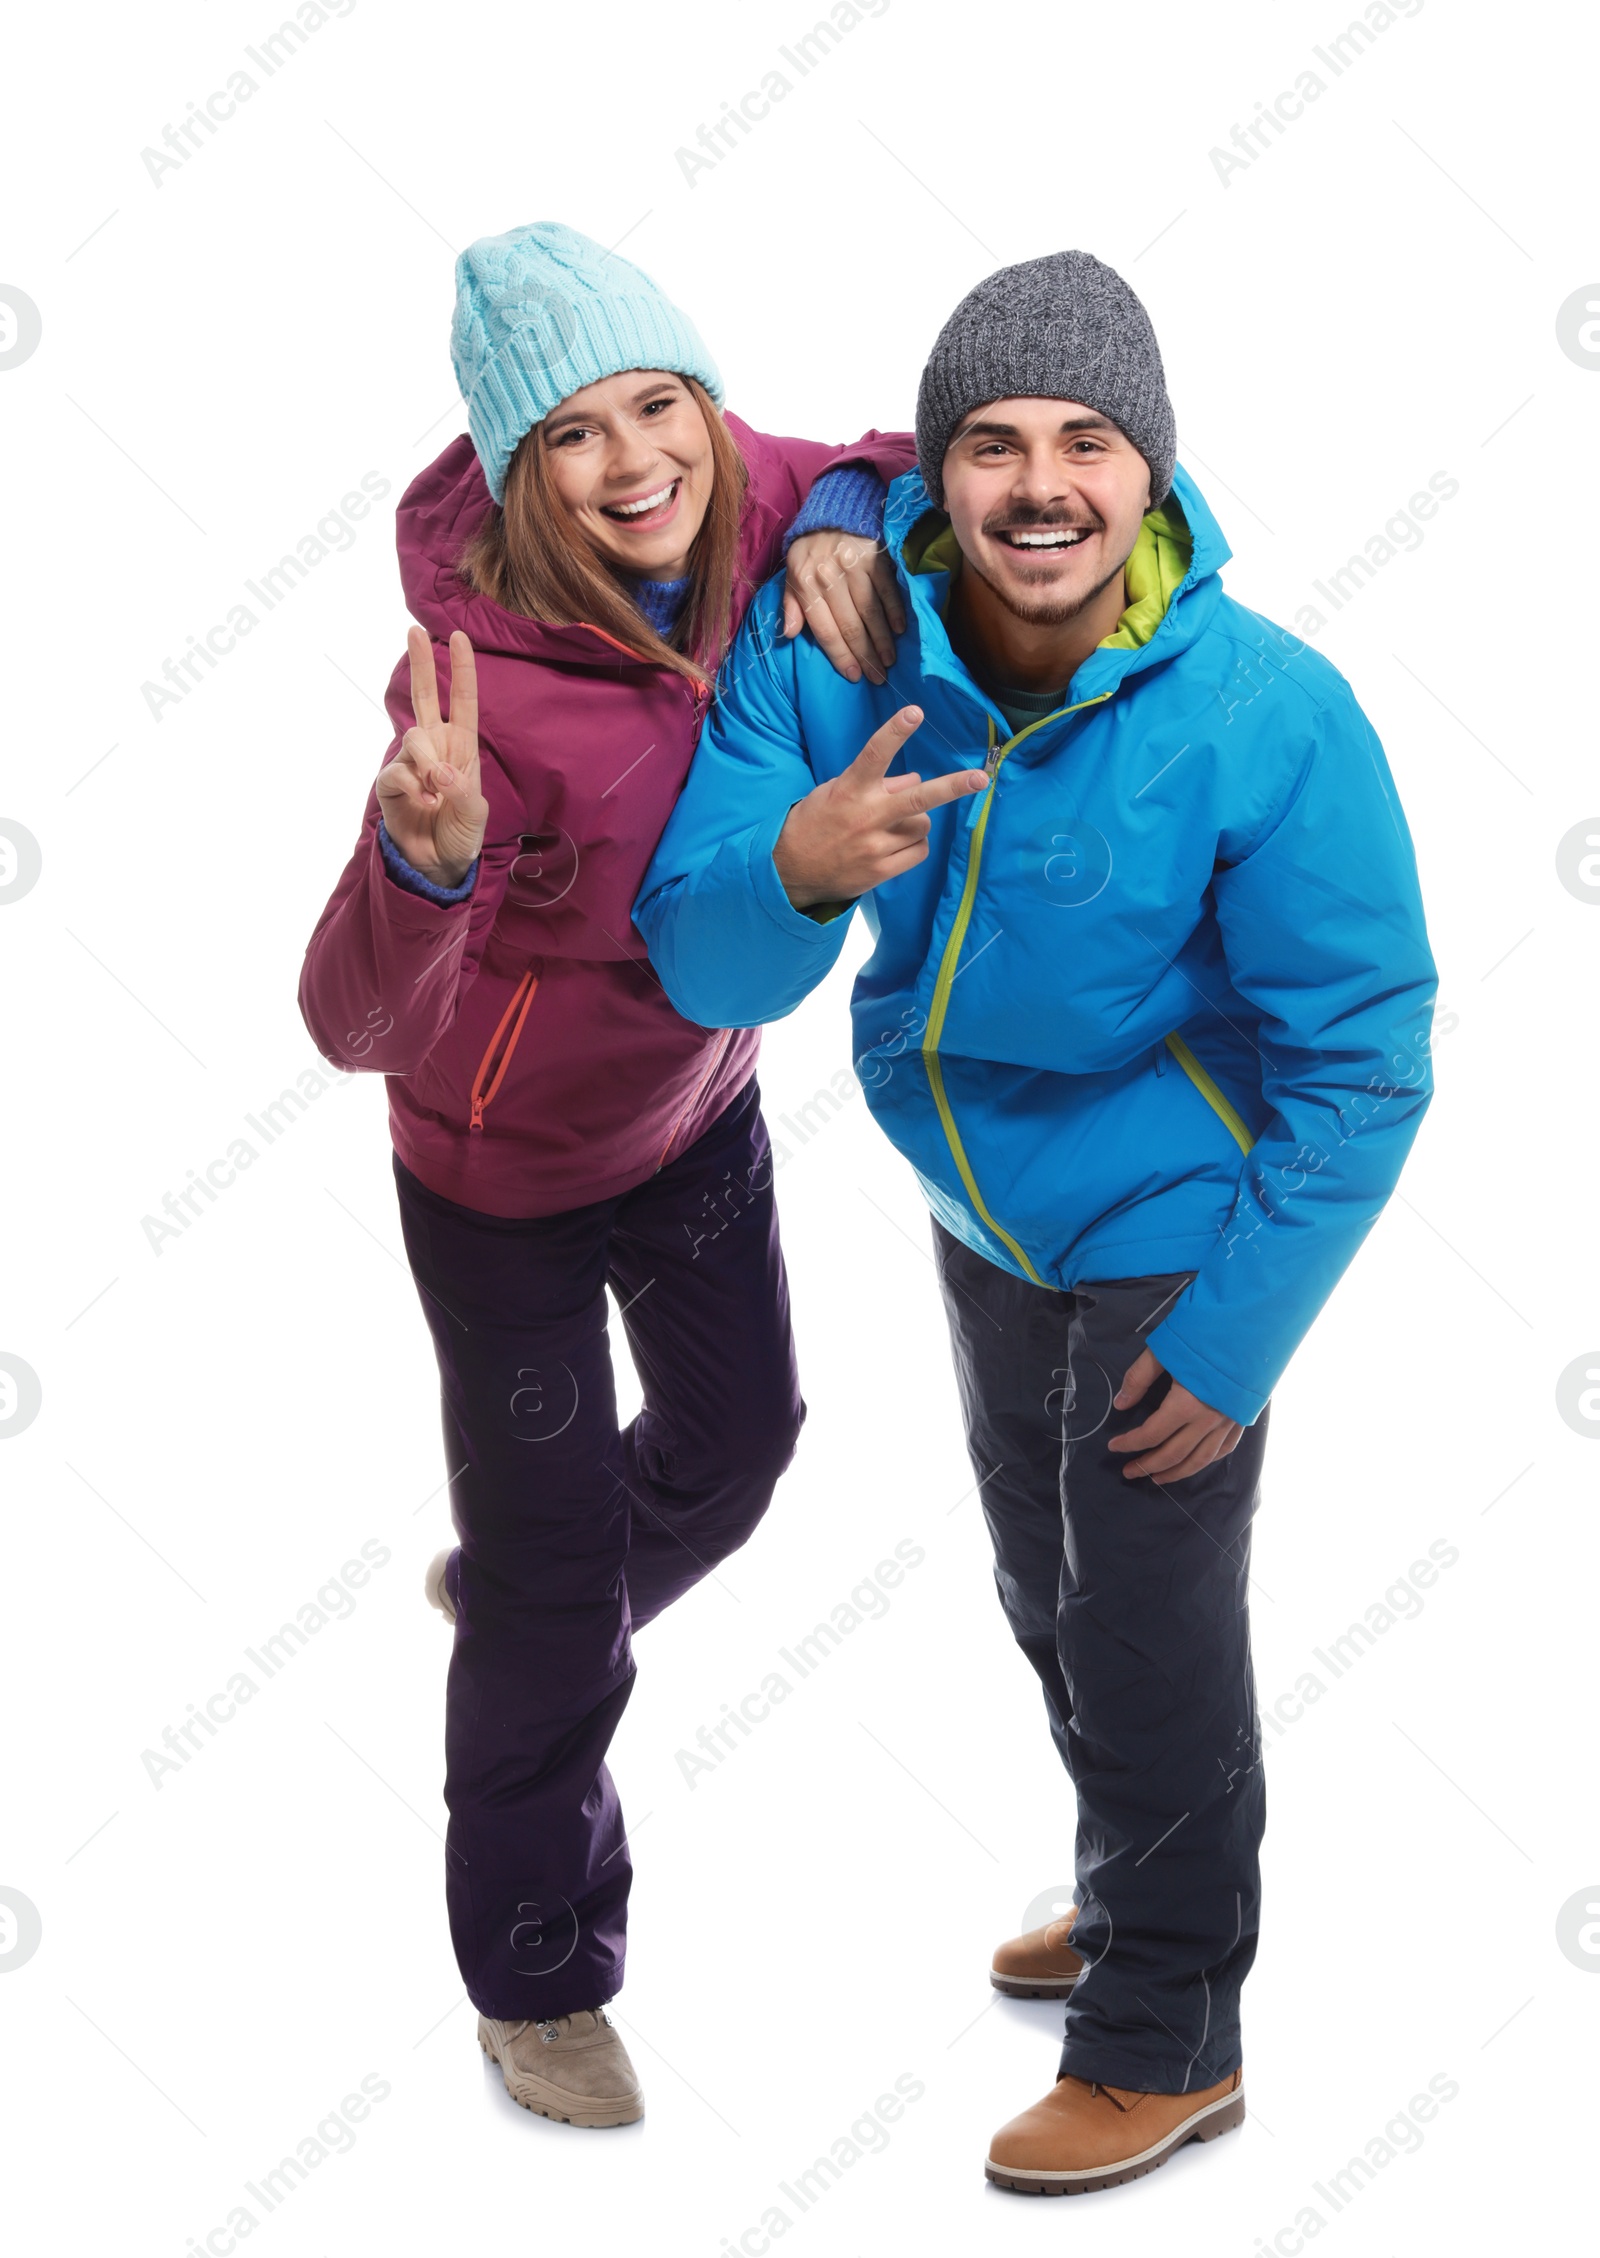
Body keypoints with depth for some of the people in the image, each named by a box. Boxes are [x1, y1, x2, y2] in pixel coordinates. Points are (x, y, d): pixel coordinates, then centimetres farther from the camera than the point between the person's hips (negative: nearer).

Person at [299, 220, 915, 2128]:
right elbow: (362, 1024, -38)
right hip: (510, 1170, -6)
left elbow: (906, 460, 0)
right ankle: (533, 1983, 32)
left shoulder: (733, 504, -19)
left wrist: (842, 517, -23)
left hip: (696, 1097, 7)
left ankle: (510, 1594, 60)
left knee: (738, 1433, 28)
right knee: (554, 1595, 8)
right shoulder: (487, 677, -36)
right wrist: (426, 859, -60)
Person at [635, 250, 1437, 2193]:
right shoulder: (829, 648, -19)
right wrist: (794, 876, -43)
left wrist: (1236, 1337, -19)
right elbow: (701, 967, -20)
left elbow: (1359, 1061, -21)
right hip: (984, 1208, 6)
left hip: (1173, 1231, -5)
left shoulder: (1269, 715, -29)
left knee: (1148, 1641, 7)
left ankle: (1166, 2039, 32)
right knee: (1048, 1596, 24)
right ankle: (1139, 1906, 51)